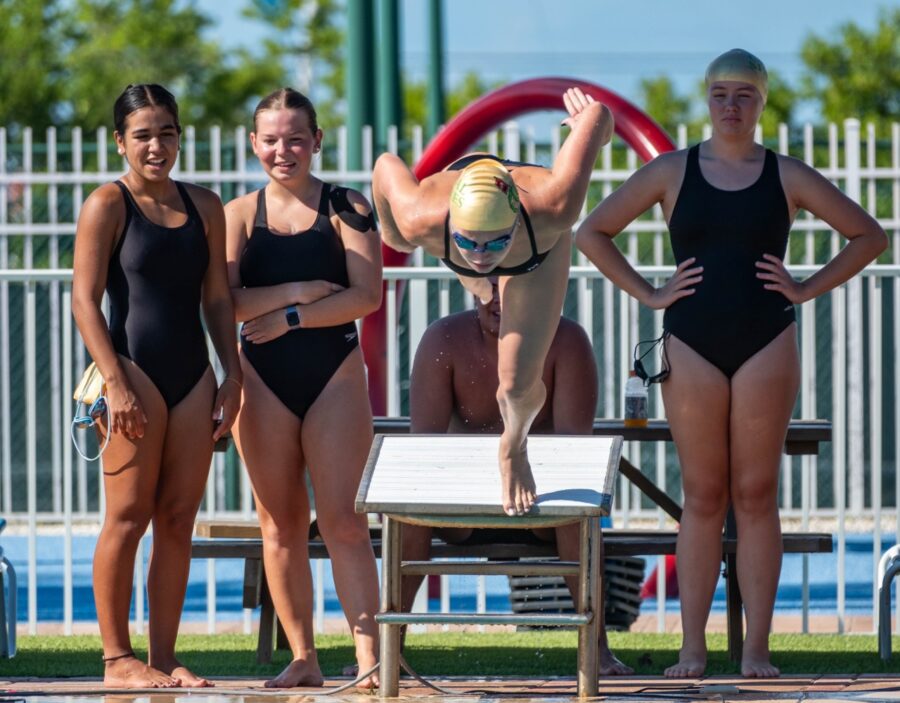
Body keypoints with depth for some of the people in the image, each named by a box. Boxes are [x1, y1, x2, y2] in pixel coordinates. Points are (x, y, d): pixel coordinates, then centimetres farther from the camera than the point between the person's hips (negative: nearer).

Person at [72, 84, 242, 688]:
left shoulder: (205, 207, 13)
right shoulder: (108, 206, -3)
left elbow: (217, 298, 16)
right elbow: (86, 299, -8)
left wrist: (231, 378, 7)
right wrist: (116, 383, -15)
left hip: (192, 376, 5)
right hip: (135, 369, -5)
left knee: (179, 519, 4)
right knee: (129, 516, -5)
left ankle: (164, 657, 8)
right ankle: (118, 658, -1)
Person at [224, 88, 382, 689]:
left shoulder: (346, 210, 0)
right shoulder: (239, 215, 5)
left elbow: (367, 295, -10)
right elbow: (225, 301, -7)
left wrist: (289, 317, -14)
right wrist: (302, 290, -14)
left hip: (334, 374, -2)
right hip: (263, 379, 2)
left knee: (344, 521, -8)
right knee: (281, 524, 5)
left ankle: (370, 657, -10)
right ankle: (302, 658, 11)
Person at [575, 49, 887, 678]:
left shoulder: (787, 177, 5)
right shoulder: (672, 172, 5)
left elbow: (869, 236, 10)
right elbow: (592, 233, 8)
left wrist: (807, 290, 1)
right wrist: (647, 294, 1)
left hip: (766, 345, 0)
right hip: (692, 345, 0)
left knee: (756, 496, 0)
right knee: (703, 497, 2)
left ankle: (757, 649, 2)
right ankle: (693, 647, 3)